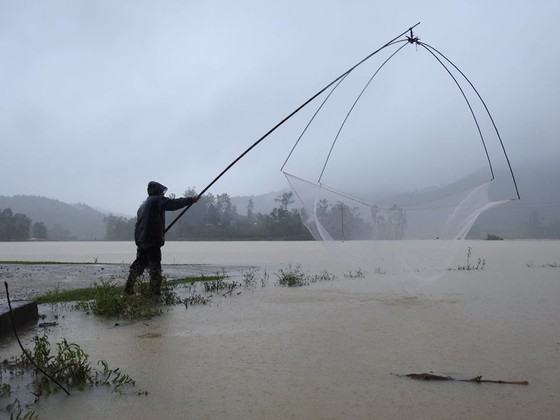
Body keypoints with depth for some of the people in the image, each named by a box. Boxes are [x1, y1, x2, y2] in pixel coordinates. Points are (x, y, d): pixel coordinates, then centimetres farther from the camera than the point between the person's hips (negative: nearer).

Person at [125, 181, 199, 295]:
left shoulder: (144, 204, 23)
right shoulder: (157, 200, -4)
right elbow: (173, 204, -16)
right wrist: (191, 200, -12)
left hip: (140, 239, 9)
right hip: (152, 239, -9)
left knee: (140, 263, 15)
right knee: (155, 265, -6)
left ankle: (128, 288, 16)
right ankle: (155, 291, -7)